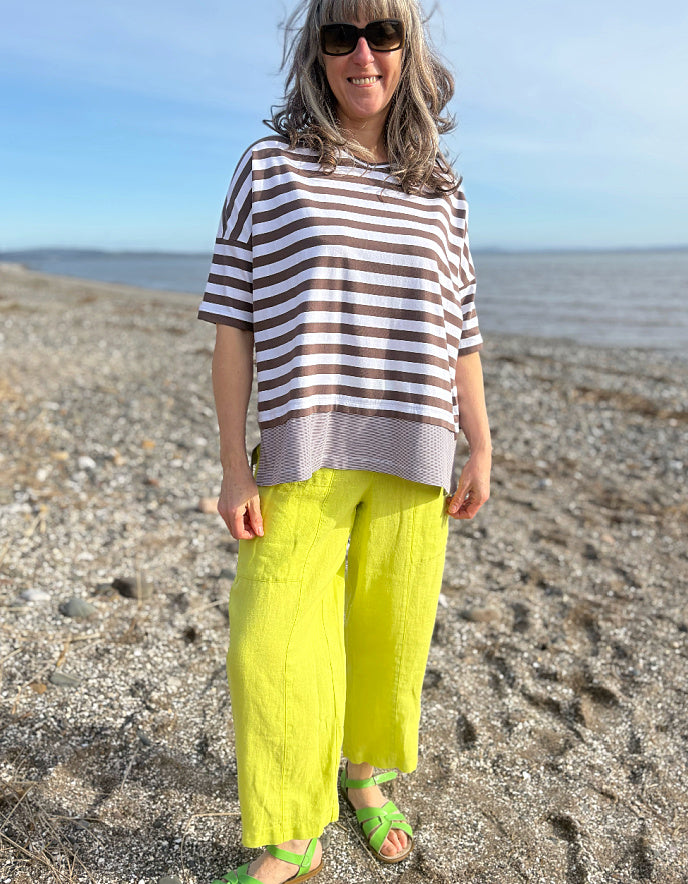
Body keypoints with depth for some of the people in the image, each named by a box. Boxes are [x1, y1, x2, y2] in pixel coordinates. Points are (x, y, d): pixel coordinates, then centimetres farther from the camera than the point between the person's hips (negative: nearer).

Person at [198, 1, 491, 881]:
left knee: (391, 633, 12)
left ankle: (364, 775, 40)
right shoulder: (270, 166, 3)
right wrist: (234, 465, -6)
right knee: (273, 642, -5)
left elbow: (459, 332, 13)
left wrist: (480, 449, 8)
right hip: (303, 450, -2)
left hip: (411, 456, 3)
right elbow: (233, 326, -1)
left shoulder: (440, 191, 11)